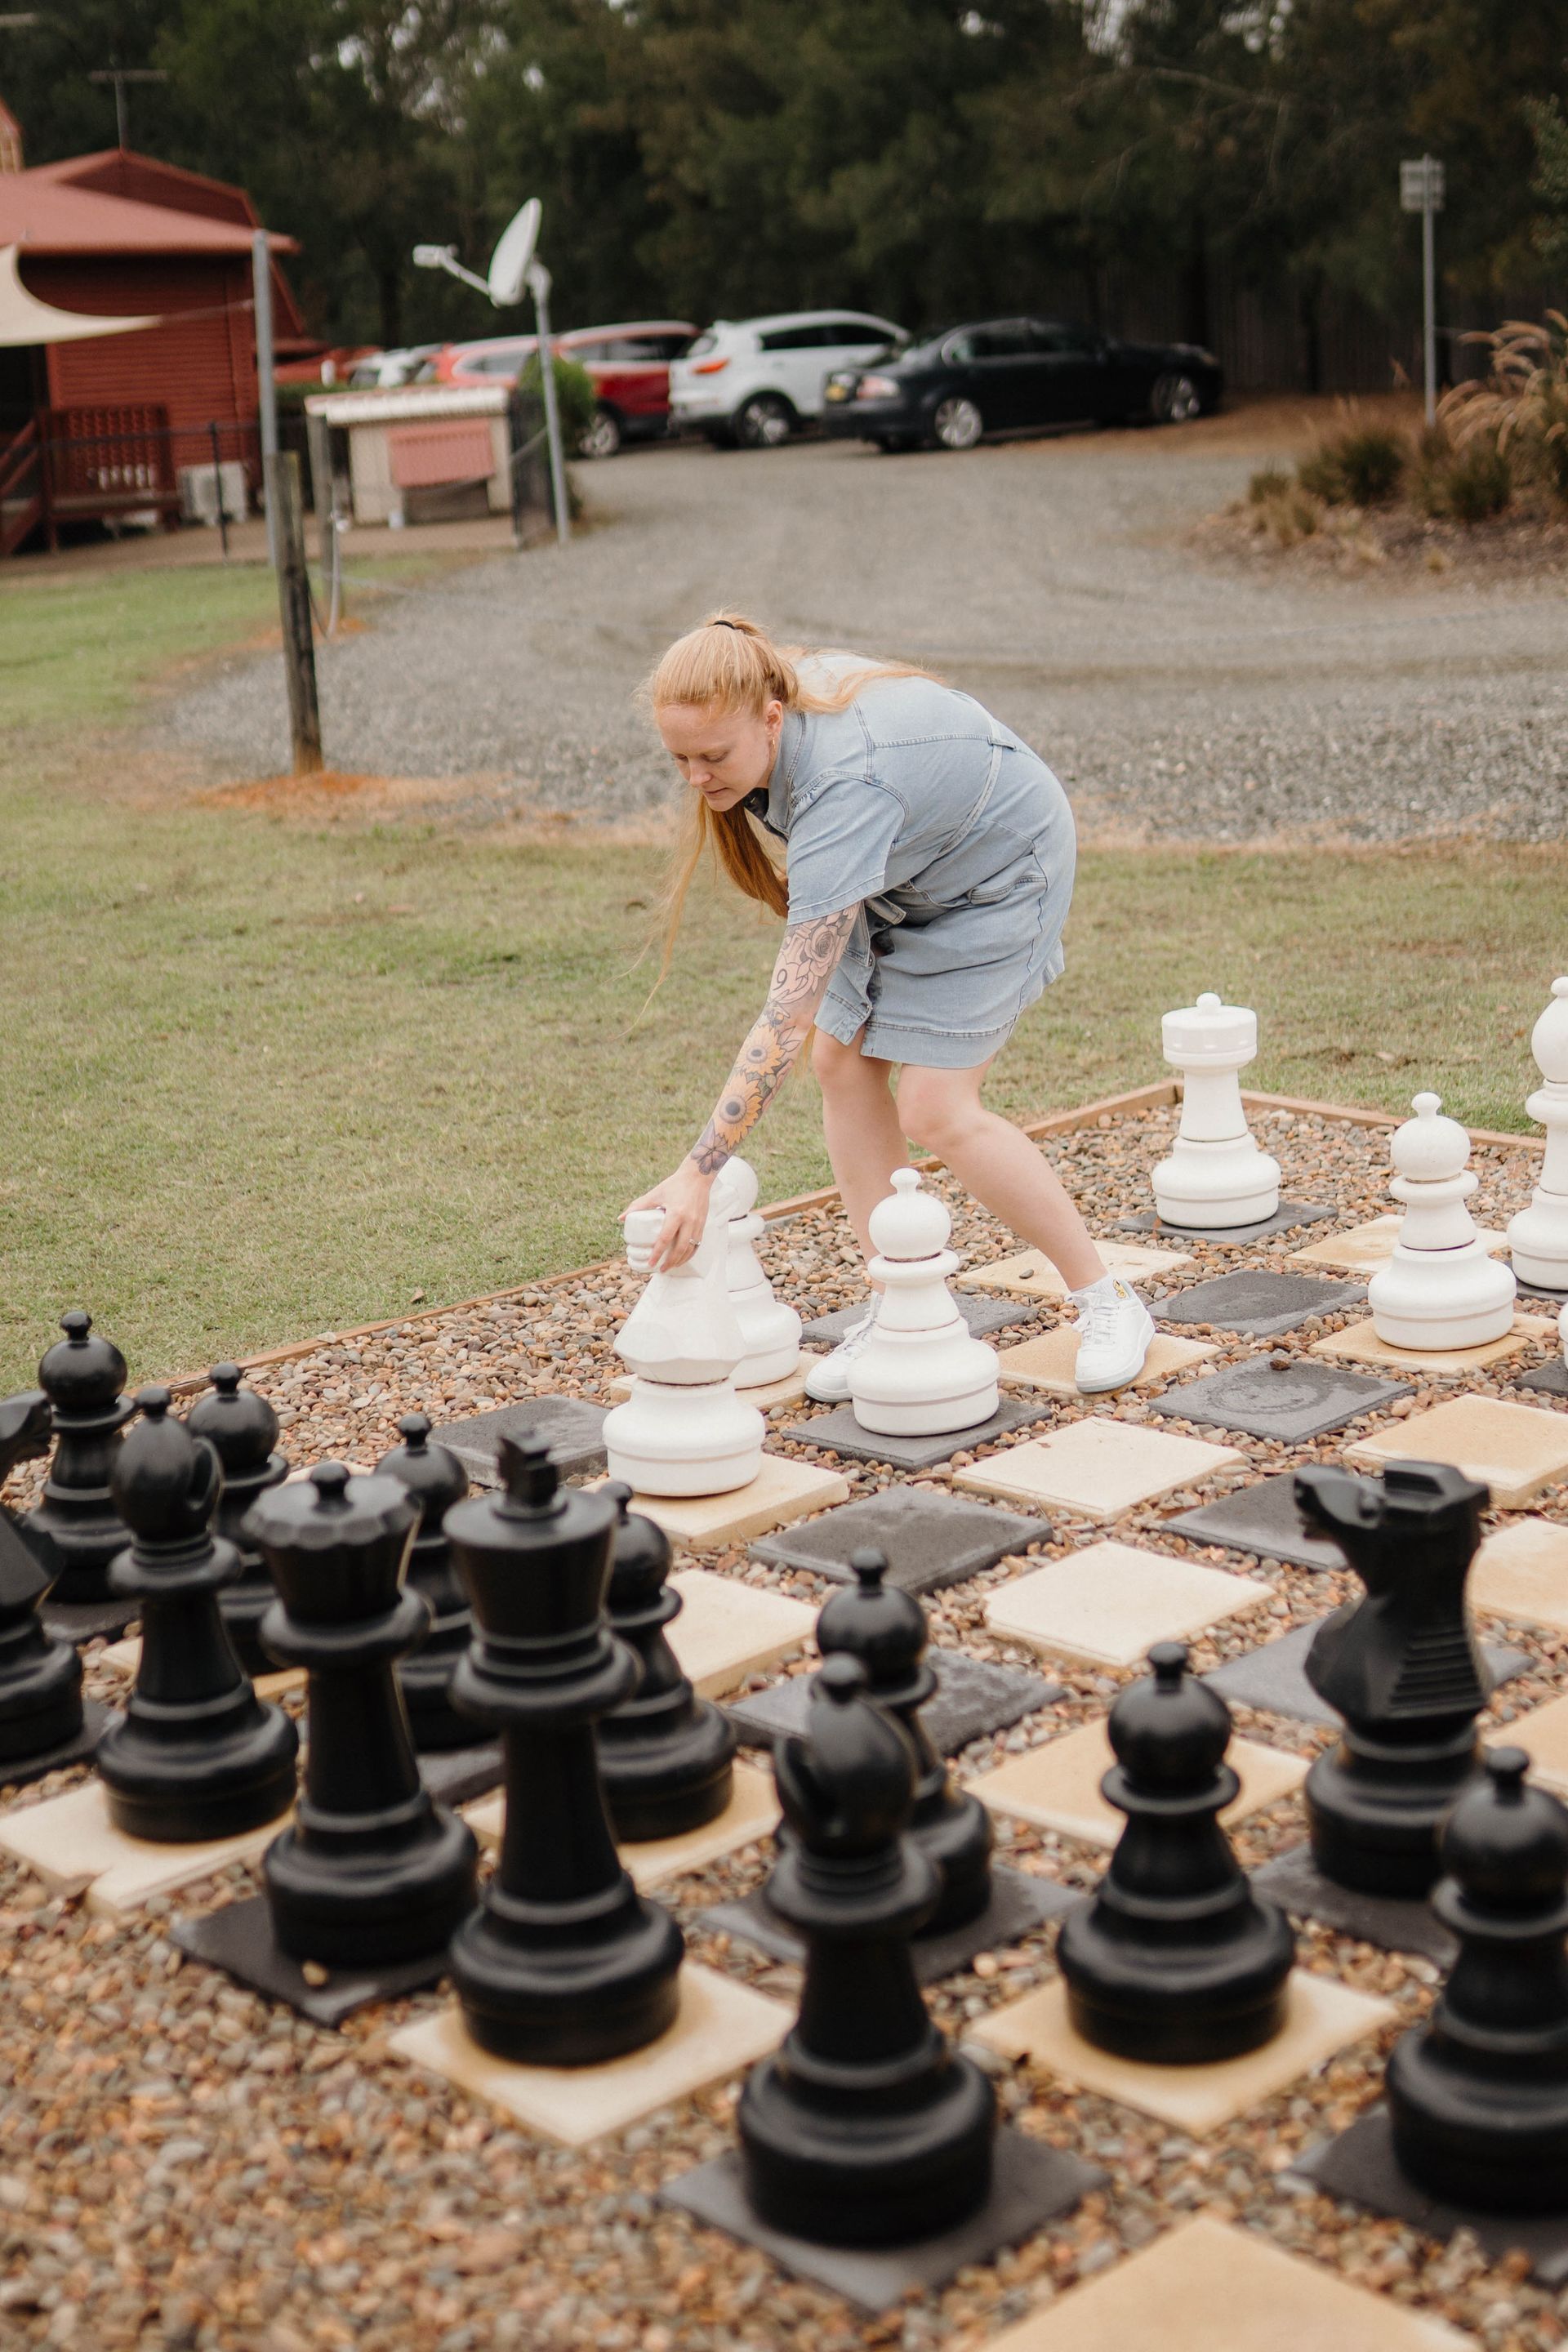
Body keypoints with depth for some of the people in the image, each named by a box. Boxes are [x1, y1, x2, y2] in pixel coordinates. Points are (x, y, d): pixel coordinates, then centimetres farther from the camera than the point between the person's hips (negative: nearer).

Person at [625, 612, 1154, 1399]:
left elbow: (790, 1013, -47)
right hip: (909, 863, 8)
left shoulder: (844, 789, -43)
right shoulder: (775, 690, -20)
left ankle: (1107, 1301, 2)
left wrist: (699, 1172, -50)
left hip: (997, 873, -8)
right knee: (843, 1062, -3)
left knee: (937, 1110, -14)